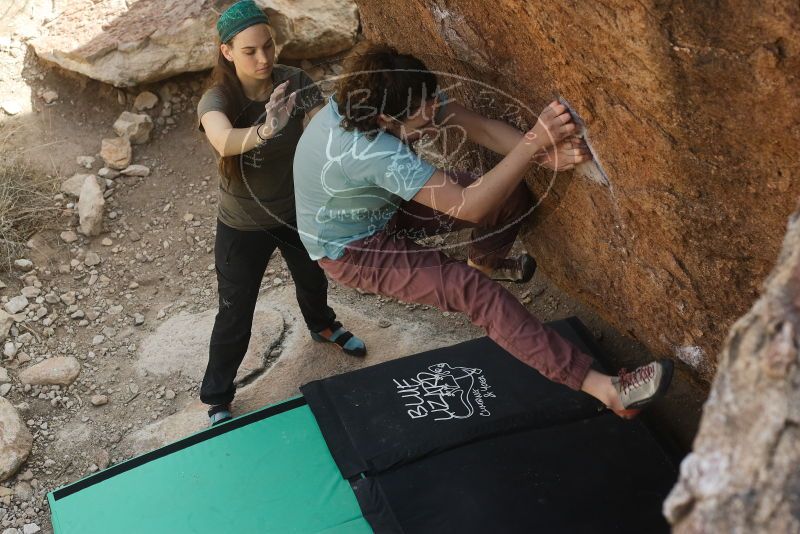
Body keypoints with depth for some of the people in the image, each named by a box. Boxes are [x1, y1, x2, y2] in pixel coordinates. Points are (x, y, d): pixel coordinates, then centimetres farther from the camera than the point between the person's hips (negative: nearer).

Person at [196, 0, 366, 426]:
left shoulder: (294, 82, -18)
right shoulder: (216, 100, -28)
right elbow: (224, 141, -50)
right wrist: (264, 131, -71)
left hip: (298, 210, 4)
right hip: (243, 226, -4)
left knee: (313, 279, 30)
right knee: (235, 315, 8)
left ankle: (322, 326, 65)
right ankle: (216, 399, 30)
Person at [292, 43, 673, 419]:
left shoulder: (412, 99, -20)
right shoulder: (370, 151, -41)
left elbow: (483, 128, -19)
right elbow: (469, 207, -43)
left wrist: (545, 155, -37)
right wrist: (535, 142, -47)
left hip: (385, 205, 8)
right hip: (353, 250, -7)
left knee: (510, 194, 0)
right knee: (474, 290, -26)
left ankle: (485, 262, 34)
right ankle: (602, 386, -28)